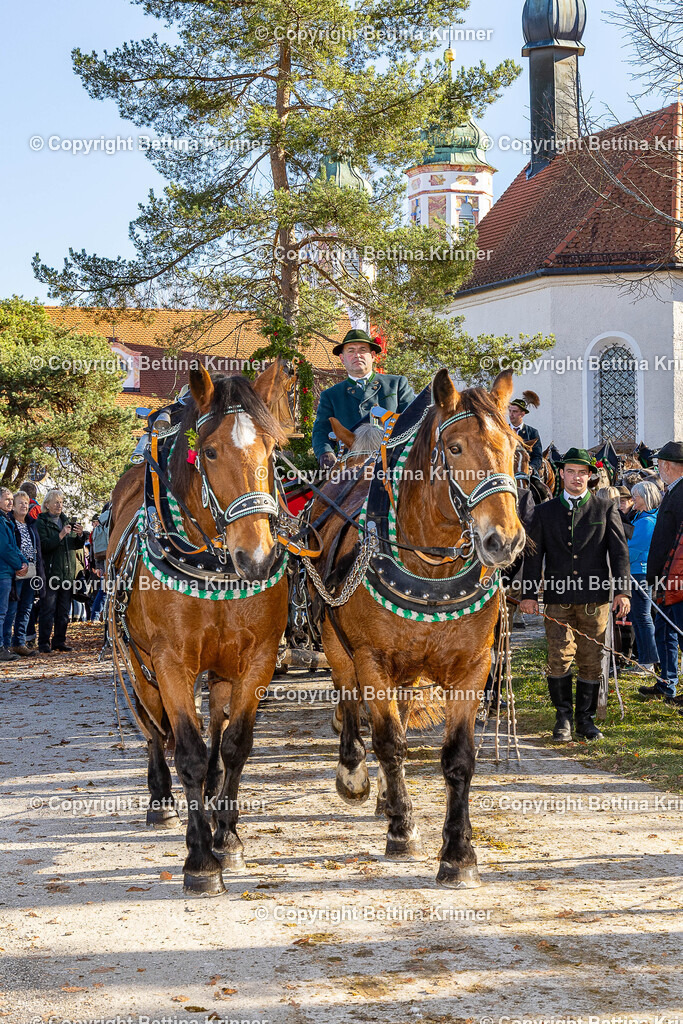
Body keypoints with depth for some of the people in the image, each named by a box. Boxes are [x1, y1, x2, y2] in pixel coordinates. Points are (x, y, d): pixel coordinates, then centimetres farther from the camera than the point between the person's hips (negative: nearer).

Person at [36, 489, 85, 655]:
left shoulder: (66, 521, 16)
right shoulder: (41, 522, -3)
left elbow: (77, 545, 17)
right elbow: (44, 545, -16)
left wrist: (80, 535, -3)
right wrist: (61, 535, -23)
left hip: (67, 572, 6)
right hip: (50, 571, -6)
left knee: (64, 610, 9)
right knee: (48, 609, -6)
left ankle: (60, 641, 16)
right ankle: (44, 644, -3)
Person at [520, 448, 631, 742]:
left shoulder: (606, 509, 7)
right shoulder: (544, 512, 10)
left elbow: (619, 551, 4)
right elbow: (534, 554, 7)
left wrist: (622, 591, -5)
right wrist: (529, 593, -2)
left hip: (594, 599, 0)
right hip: (558, 599, 0)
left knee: (591, 662, 4)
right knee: (558, 659, -4)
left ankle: (585, 718, 15)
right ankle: (563, 718, 8)